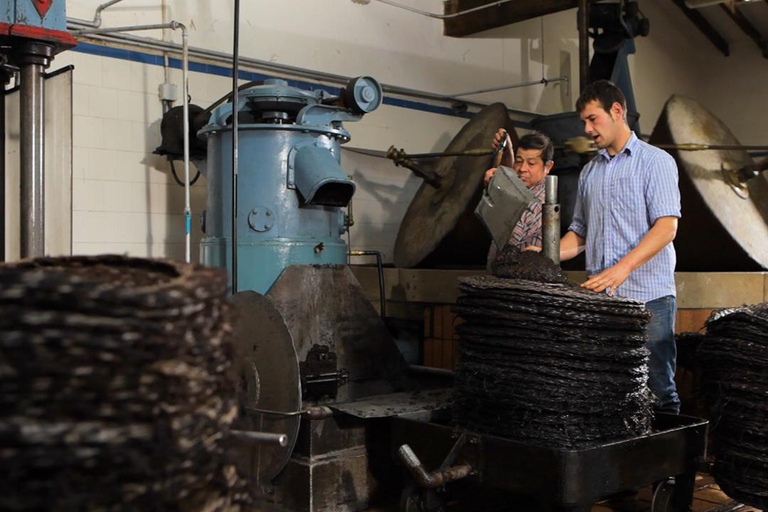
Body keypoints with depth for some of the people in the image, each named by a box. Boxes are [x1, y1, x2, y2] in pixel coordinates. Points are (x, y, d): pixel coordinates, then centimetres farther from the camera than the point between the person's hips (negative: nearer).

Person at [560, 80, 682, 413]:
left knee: (658, 389, 0)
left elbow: (667, 226, -11)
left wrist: (623, 267, -24)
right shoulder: (589, 172, 20)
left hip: (647, 297, -5)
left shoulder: (655, 161, 1)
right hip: (599, 298, 5)